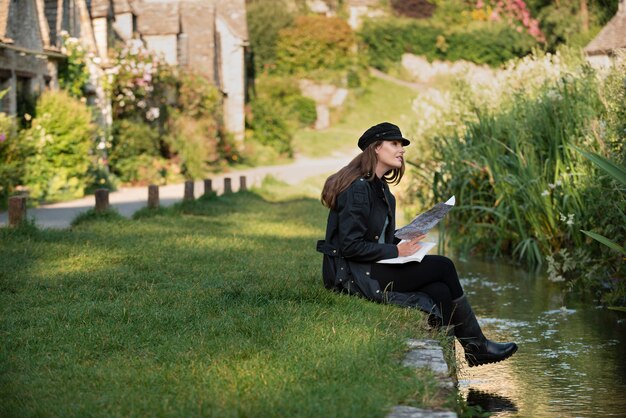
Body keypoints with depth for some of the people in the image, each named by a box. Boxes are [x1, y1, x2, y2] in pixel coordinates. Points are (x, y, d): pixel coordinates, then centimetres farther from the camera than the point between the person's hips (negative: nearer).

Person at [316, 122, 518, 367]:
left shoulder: (380, 188, 15)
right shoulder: (358, 189, -15)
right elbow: (350, 246, -20)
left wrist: (404, 241, 3)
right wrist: (395, 251, -14)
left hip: (370, 270, 9)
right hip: (352, 276, -9)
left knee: (440, 291, -11)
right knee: (444, 267, -11)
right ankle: (476, 346, 1)